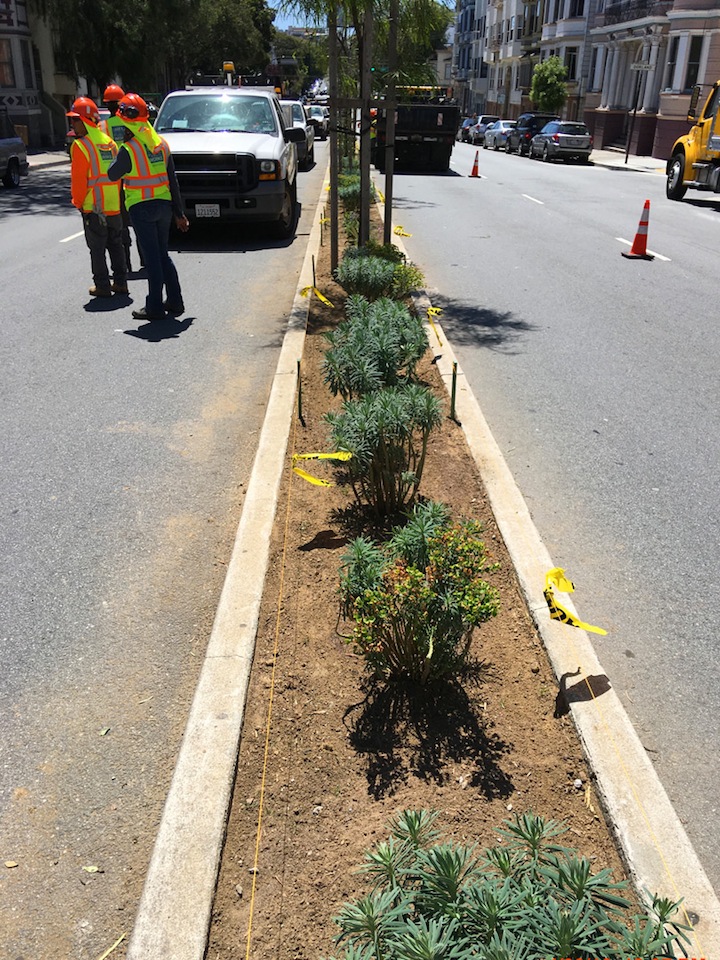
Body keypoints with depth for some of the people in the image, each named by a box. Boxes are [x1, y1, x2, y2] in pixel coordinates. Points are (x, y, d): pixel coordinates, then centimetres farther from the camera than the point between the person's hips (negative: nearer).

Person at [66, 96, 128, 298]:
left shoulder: (81, 145, -12)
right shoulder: (109, 142, 9)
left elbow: (78, 179, -13)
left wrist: (78, 201, -1)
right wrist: (117, 198, 18)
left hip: (93, 207, -6)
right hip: (114, 205, 6)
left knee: (97, 248, 1)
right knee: (116, 245, 14)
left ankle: (102, 286, 4)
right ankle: (120, 282, 17)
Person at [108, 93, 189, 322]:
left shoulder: (128, 150, -13)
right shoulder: (162, 144, 6)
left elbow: (112, 175, 1)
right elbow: (173, 181, 8)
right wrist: (179, 212, 13)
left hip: (141, 208, -6)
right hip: (164, 204, 6)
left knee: (152, 258, -3)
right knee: (163, 255, 15)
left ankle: (155, 307, 1)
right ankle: (175, 302, 17)